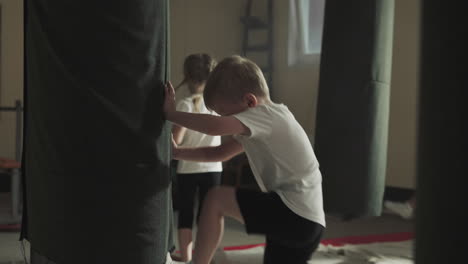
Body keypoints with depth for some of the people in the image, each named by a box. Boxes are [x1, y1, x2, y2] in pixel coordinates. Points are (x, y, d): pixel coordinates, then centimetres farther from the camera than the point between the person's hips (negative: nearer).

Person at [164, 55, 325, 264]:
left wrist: (170, 114, -16)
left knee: (216, 199, -8)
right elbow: (219, 153, 24)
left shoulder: (268, 114, -12)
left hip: (294, 215, -10)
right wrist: (177, 152, 13)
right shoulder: (261, 125, 18)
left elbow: (215, 126, -28)